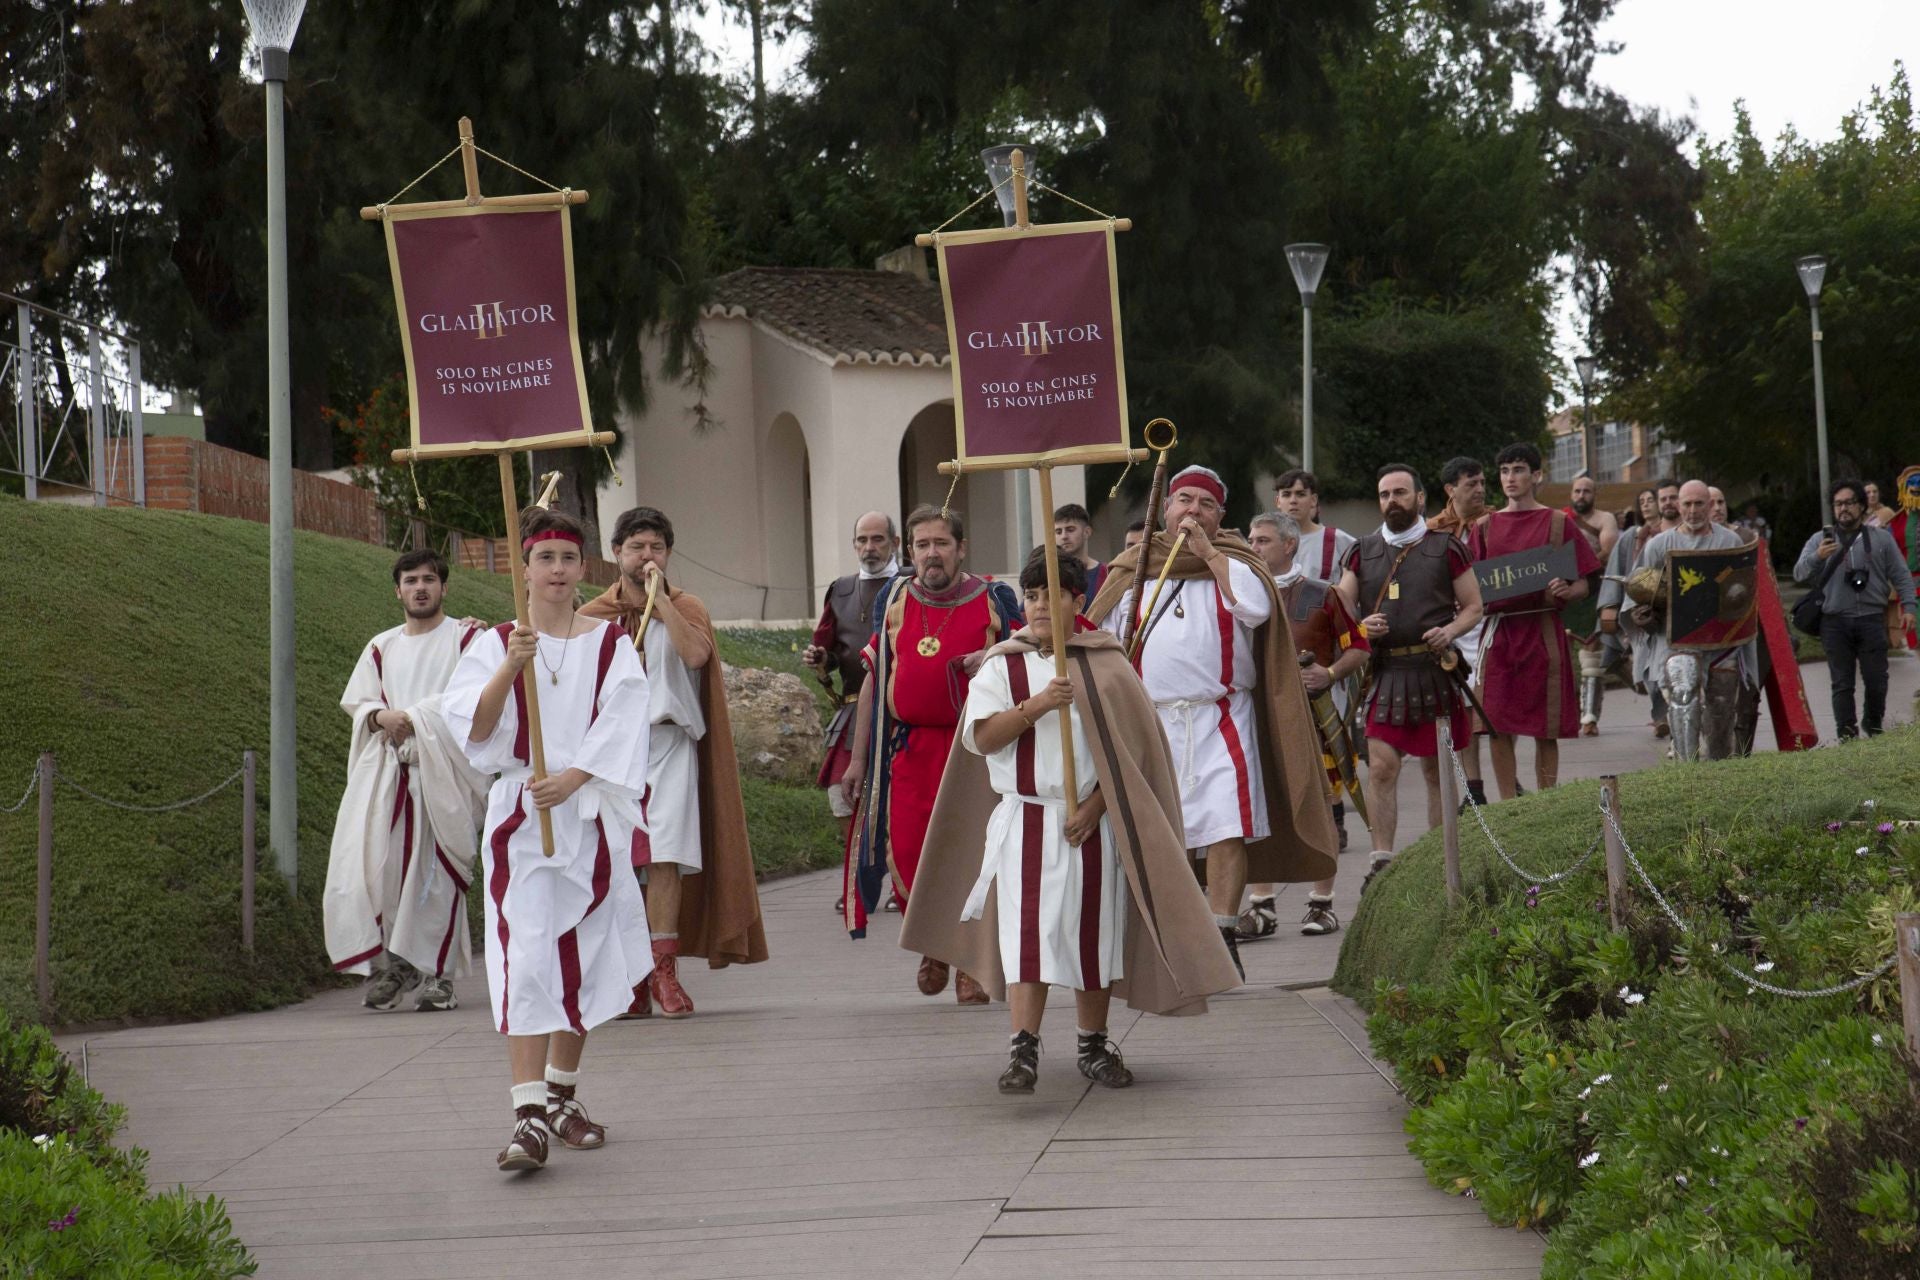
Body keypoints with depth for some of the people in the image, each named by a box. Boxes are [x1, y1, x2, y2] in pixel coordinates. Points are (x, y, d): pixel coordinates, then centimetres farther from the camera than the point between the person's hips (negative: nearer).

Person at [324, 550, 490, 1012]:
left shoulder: (467, 639, 6)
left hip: (444, 770, -4)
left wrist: (413, 719, -14)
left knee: (439, 872, -6)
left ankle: (440, 974, -1)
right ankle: (400, 962, 3)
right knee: (376, 865, -8)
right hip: (387, 770, 4)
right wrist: (382, 716, -9)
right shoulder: (381, 648, 20)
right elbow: (356, 701, 14)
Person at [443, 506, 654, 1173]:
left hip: (590, 813, 2)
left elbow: (620, 729, -5)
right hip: (519, 815, -2)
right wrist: (510, 668, -24)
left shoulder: (611, 645, 6)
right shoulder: (495, 645, 4)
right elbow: (472, 727, -10)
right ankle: (530, 1116, -21)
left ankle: (563, 1093, 25)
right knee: (527, 959, -13)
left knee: (583, 956, 8)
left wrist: (570, 780, -18)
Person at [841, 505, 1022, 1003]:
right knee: (908, 855, -3)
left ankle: (972, 963, 10)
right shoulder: (894, 601, 10)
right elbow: (873, 680, 14)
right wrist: (858, 758, 11)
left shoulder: (995, 600, 4)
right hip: (910, 750, 2)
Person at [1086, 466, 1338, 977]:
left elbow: (1257, 607, -13)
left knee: (1227, 828, -12)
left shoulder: (1231, 563, 9)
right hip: (1149, 721, 2)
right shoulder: (1132, 572, 14)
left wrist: (1208, 551, -10)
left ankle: (1222, 935, -10)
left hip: (1220, 719, -2)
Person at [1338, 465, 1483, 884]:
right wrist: (1361, 625, -10)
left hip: (1435, 670, -1)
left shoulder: (1446, 547, 5)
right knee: (1381, 766, -10)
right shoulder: (1363, 551, 10)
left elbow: (1473, 606, 7)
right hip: (1383, 672, 1)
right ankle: (1381, 860, -8)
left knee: (1437, 768, 7)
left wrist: (1451, 631, -12)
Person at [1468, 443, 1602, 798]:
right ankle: (1508, 806, 4)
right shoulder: (1486, 527, 12)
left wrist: (1564, 592, -17)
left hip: (1543, 632, -2)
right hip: (1498, 632, 2)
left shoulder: (1557, 523, 5)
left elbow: (1584, 584, 4)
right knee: (1498, 727, -2)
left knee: (1546, 728, -1)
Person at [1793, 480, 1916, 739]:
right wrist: (1817, 557, -17)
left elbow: (1901, 576, 12)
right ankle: (1847, 736, 1)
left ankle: (1873, 726, 23)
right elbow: (1799, 573, 2)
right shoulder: (1820, 540, 10)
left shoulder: (1881, 538, 12)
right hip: (1835, 622, 0)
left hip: (1872, 620, 0)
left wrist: (1908, 607, 1)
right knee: (1841, 683, -1)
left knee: (1876, 680, 1)